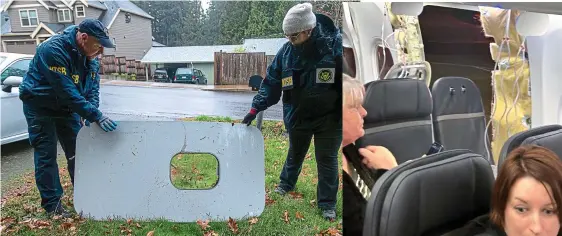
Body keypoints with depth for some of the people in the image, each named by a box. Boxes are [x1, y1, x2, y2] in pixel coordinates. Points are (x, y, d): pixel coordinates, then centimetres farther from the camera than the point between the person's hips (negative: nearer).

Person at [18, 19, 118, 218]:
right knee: (46, 155, -4)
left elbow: (93, 87, -3)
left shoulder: (90, 55, -6)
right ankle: (52, 204, 6)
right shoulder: (53, 50, -30)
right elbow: (67, 91, -35)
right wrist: (95, 115, -37)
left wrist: (91, 113, -20)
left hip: (67, 107, 7)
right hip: (40, 106, -7)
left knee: (77, 151, 9)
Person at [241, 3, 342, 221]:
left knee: (327, 160, 6)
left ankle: (327, 204, 22)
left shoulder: (335, 45, -20)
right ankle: (286, 184, 48)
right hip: (297, 116, 3)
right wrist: (255, 109, -8)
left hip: (329, 117, -3)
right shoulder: (286, 51, -10)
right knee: (295, 153, 23)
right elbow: (271, 82, -3)